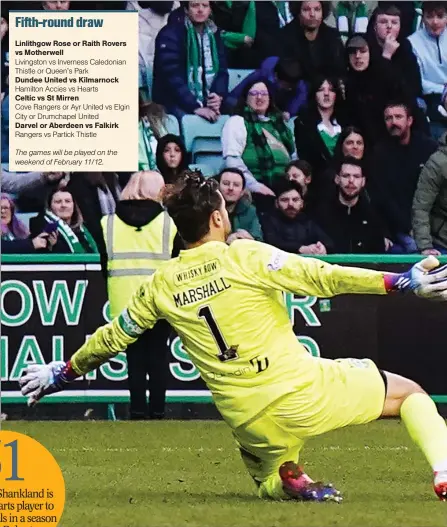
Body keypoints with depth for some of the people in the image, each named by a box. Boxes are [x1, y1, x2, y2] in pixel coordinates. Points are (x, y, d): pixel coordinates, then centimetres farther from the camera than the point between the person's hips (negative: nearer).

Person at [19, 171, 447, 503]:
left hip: (249, 423, 4)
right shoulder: (245, 256, -8)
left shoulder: (161, 285, 6)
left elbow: (113, 337, 19)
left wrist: (64, 373, 36)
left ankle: (288, 481, -4)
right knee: (408, 392, 12)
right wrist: (403, 282, -13)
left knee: (267, 484, 33)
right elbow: (322, 278, -14)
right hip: (302, 391, -4)